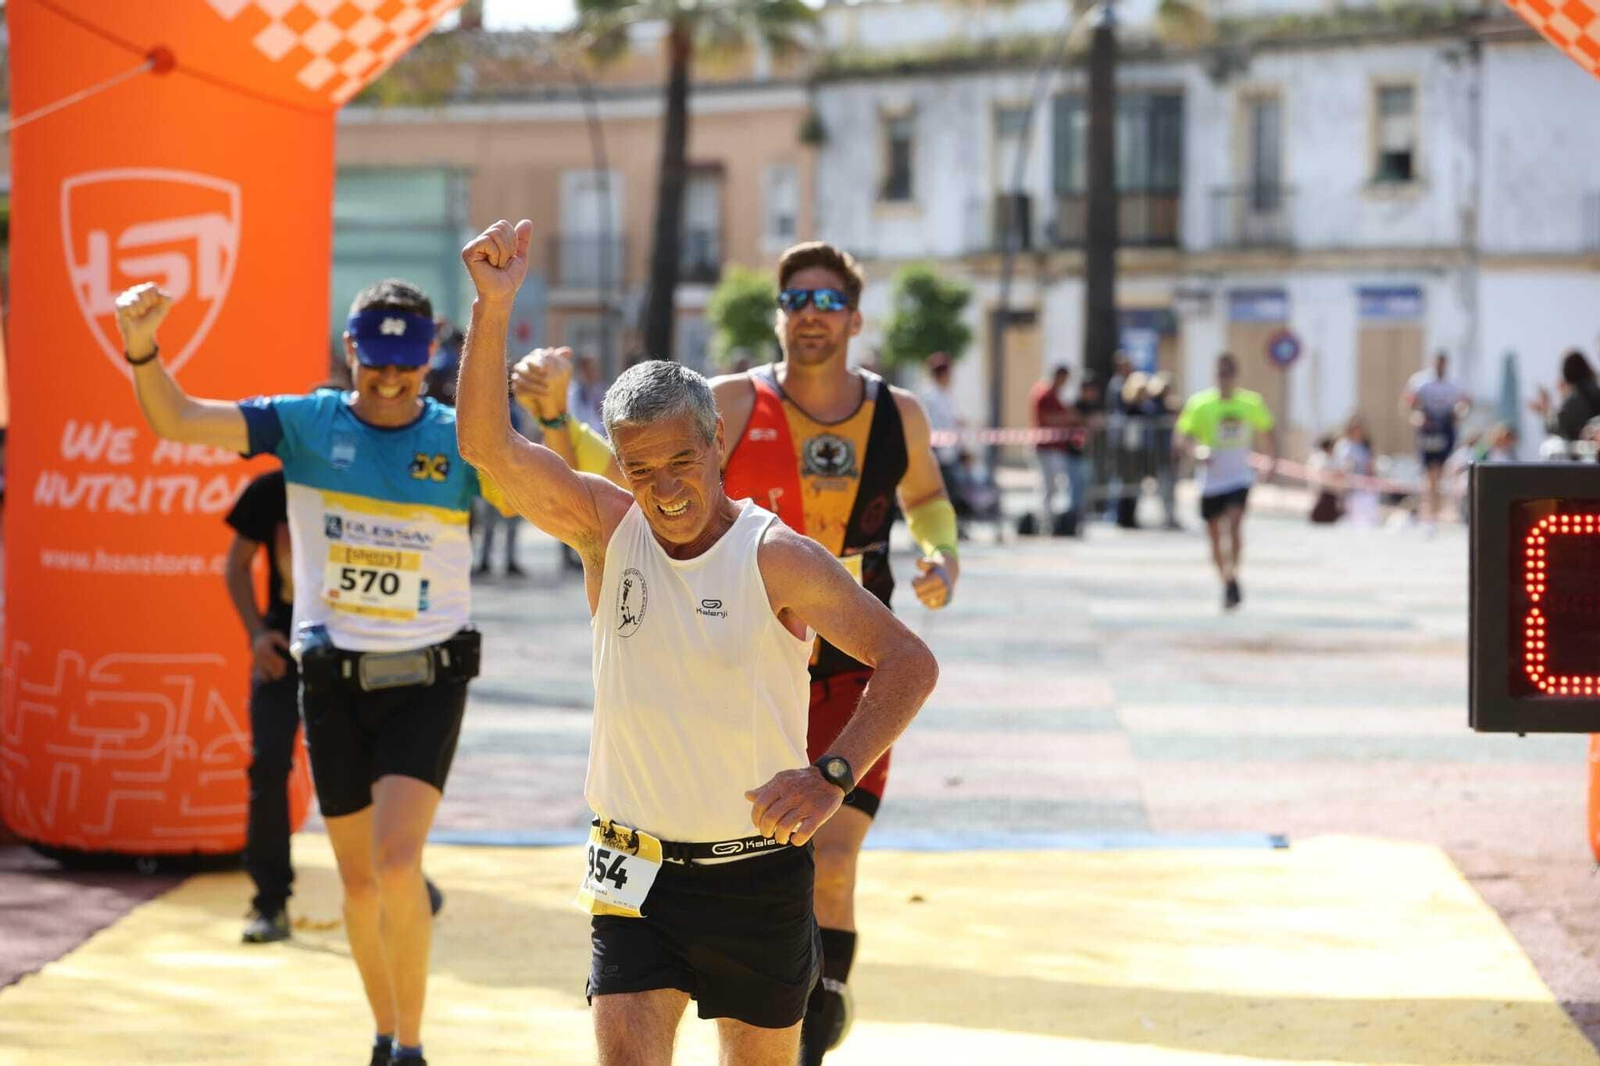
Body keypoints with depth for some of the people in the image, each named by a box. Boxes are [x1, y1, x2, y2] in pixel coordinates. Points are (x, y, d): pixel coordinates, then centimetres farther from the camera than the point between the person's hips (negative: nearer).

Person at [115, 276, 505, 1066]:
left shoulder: (459, 441, -5)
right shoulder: (304, 424, -2)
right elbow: (175, 420, -10)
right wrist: (142, 349, -29)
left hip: (425, 681, -2)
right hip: (333, 681, 2)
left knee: (398, 863, -19)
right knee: (359, 880, 11)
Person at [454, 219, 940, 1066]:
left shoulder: (777, 559, -12)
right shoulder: (607, 531, -2)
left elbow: (910, 663, -16)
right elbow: (488, 446, -12)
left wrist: (830, 777, -29)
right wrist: (494, 307, -23)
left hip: (758, 874, -1)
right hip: (636, 869, 2)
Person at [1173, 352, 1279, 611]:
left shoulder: (1251, 403, 0)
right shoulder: (1200, 403, -6)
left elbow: (1269, 429, 19)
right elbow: (1179, 438, -7)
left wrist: (1272, 459, 9)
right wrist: (1196, 452, -26)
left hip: (1239, 477, -1)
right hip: (1211, 480, 1)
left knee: (1234, 524, -23)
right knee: (1215, 536, 8)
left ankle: (1233, 579, -19)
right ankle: (1226, 583, 27)